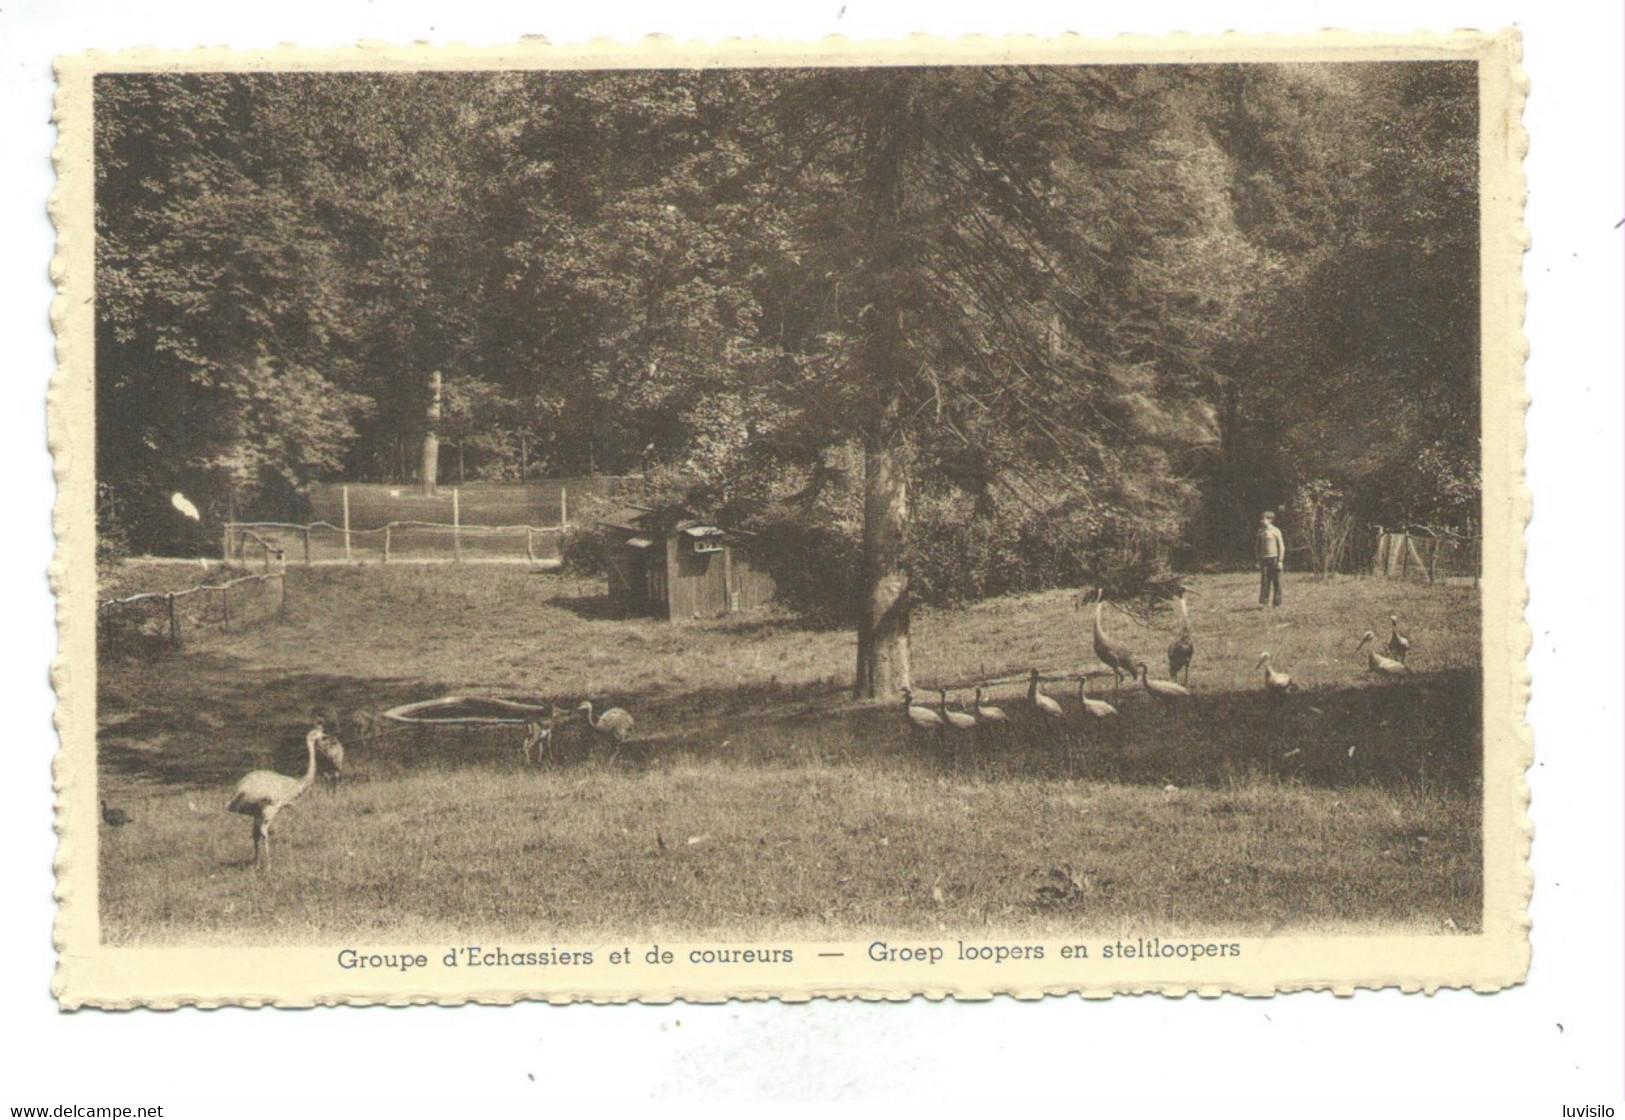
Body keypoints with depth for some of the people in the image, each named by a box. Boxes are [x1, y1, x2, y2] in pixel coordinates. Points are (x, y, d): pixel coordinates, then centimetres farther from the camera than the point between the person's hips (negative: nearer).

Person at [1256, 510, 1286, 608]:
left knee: (1276, 581, 2)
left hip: (1274, 559, -4)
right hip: (1264, 559, 4)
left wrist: (1280, 561, -10)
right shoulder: (1260, 531, 10)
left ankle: (1277, 603, 9)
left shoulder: (1275, 531, -4)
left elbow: (1281, 547, -4)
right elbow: (1258, 546, 17)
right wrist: (1258, 560, 12)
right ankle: (1263, 602, -7)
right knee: (1264, 581, -5)